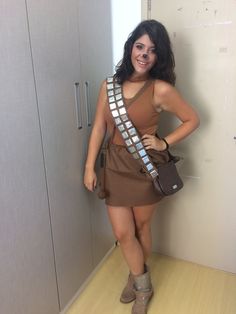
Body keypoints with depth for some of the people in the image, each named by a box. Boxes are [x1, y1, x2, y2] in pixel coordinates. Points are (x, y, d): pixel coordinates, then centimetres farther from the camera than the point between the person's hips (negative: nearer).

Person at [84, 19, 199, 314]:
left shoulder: (161, 89, -12)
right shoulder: (109, 86, 0)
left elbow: (192, 119, -2)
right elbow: (99, 127, 2)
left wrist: (164, 143, -12)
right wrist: (89, 167, 0)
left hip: (145, 169, -3)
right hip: (115, 168, 3)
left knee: (141, 228, 16)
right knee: (123, 233, 8)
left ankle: (137, 278, 44)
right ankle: (143, 285, 35)